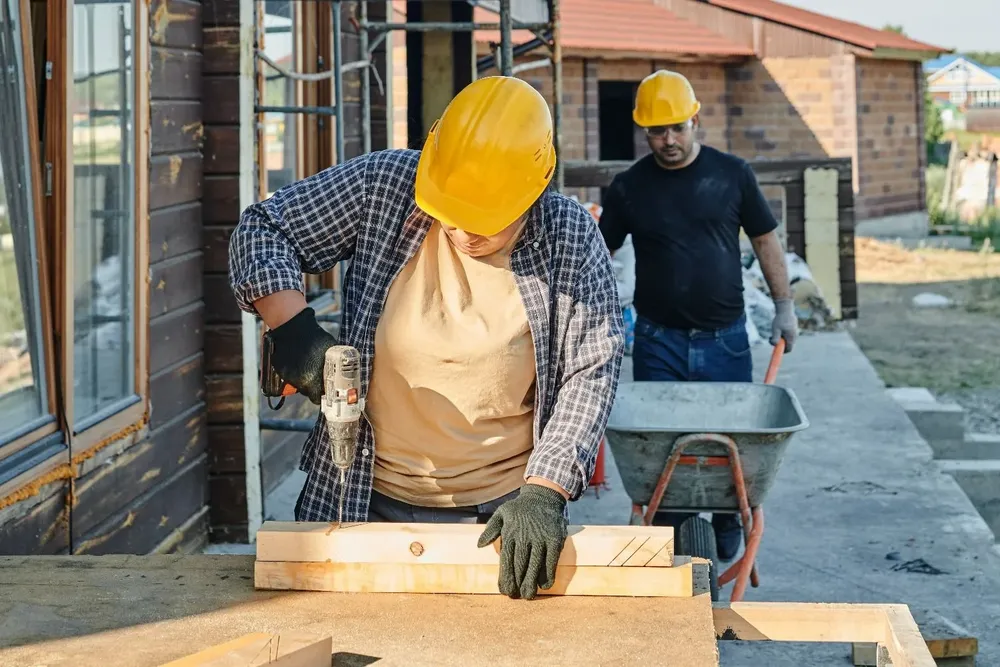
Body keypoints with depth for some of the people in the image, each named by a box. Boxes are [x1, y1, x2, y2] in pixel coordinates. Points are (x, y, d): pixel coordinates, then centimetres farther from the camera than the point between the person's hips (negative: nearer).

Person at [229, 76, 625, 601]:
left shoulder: (571, 241, -10)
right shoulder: (383, 185, -10)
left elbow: (591, 374, -9)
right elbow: (261, 229, -2)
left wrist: (543, 492, -18)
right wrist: (291, 324, -19)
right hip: (366, 499, 1)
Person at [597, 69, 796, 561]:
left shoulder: (731, 174, 1)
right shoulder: (629, 187, 0)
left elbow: (765, 240, 9)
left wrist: (784, 307, 6)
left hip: (724, 338, 0)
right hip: (658, 340, 0)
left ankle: (727, 529, 28)